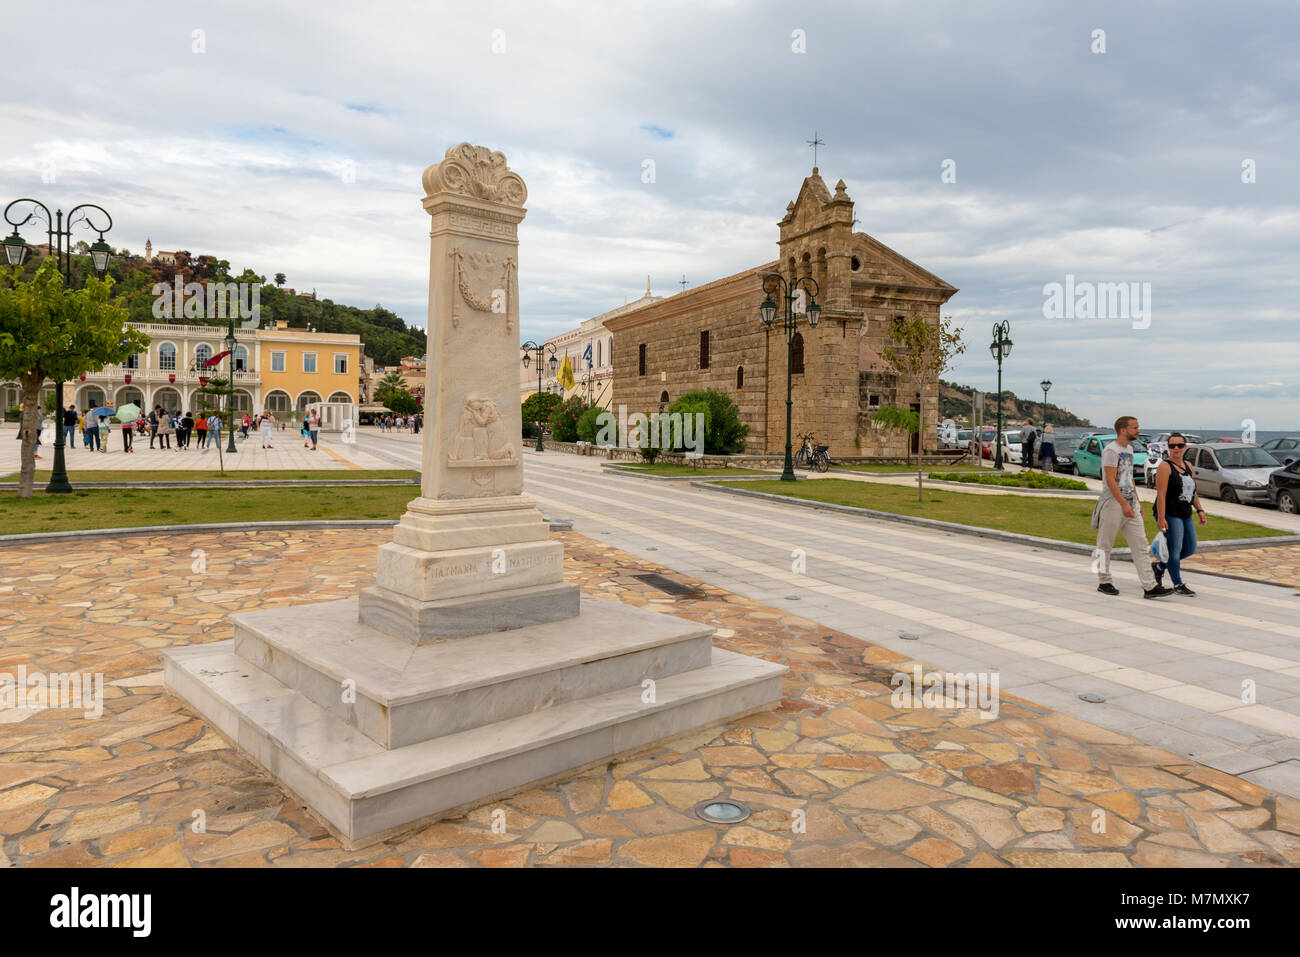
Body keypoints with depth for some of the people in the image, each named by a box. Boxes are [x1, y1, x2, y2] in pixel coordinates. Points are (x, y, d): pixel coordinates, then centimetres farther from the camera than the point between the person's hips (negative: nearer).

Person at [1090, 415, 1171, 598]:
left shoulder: (1129, 449, 16)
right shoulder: (1111, 451, -12)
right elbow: (1110, 480, -19)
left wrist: (1137, 502, 19)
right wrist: (1124, 504, -23)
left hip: (1129, 503, 9)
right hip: (1113, 503, -8)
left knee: (1140, 545, 2)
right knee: (1105, 545, 4)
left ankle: (1150, 586, 1)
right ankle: (1105, 582, 15)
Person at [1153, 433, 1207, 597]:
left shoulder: (1188, 466, 13)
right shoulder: (1165, 467, -10)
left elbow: (1193, 491, 19)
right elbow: (1161, 494, -17)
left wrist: (1200, 510, 9)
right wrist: (1161, 518, -23)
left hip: (1185, 515, 8)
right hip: (1169, 515, -8)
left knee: (1190, 549, 10)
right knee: (1175, 549, -6)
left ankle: (1159, 566, 25)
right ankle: (1178, 585, 4)